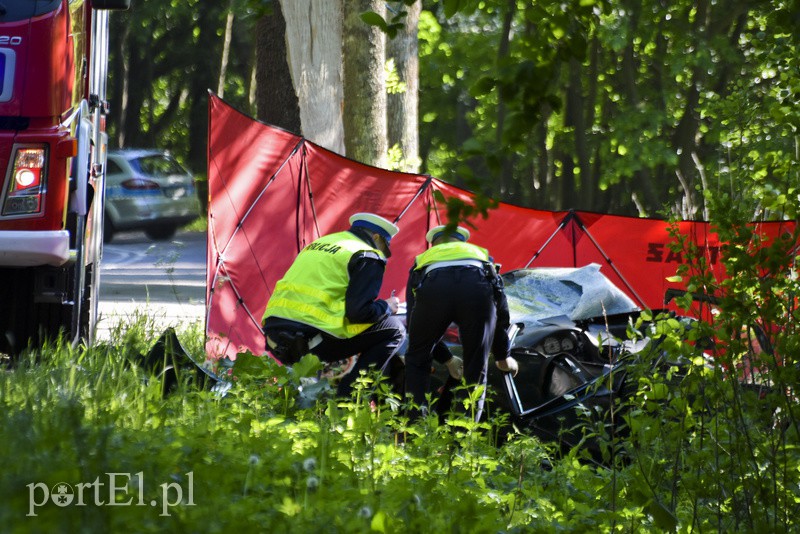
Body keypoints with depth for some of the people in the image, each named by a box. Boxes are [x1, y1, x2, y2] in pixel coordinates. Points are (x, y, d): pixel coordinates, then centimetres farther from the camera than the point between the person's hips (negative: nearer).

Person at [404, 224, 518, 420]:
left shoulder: (422, 260, 41)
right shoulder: (480, 254, 44)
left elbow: (413, 322, 37)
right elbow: (502, 310, 43)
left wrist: (446, 358, 45)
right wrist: (503, 356, 55)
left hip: (433, 287, 0)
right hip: (478, 290, 0)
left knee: (417, 361, 21)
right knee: (476, 369, 15)